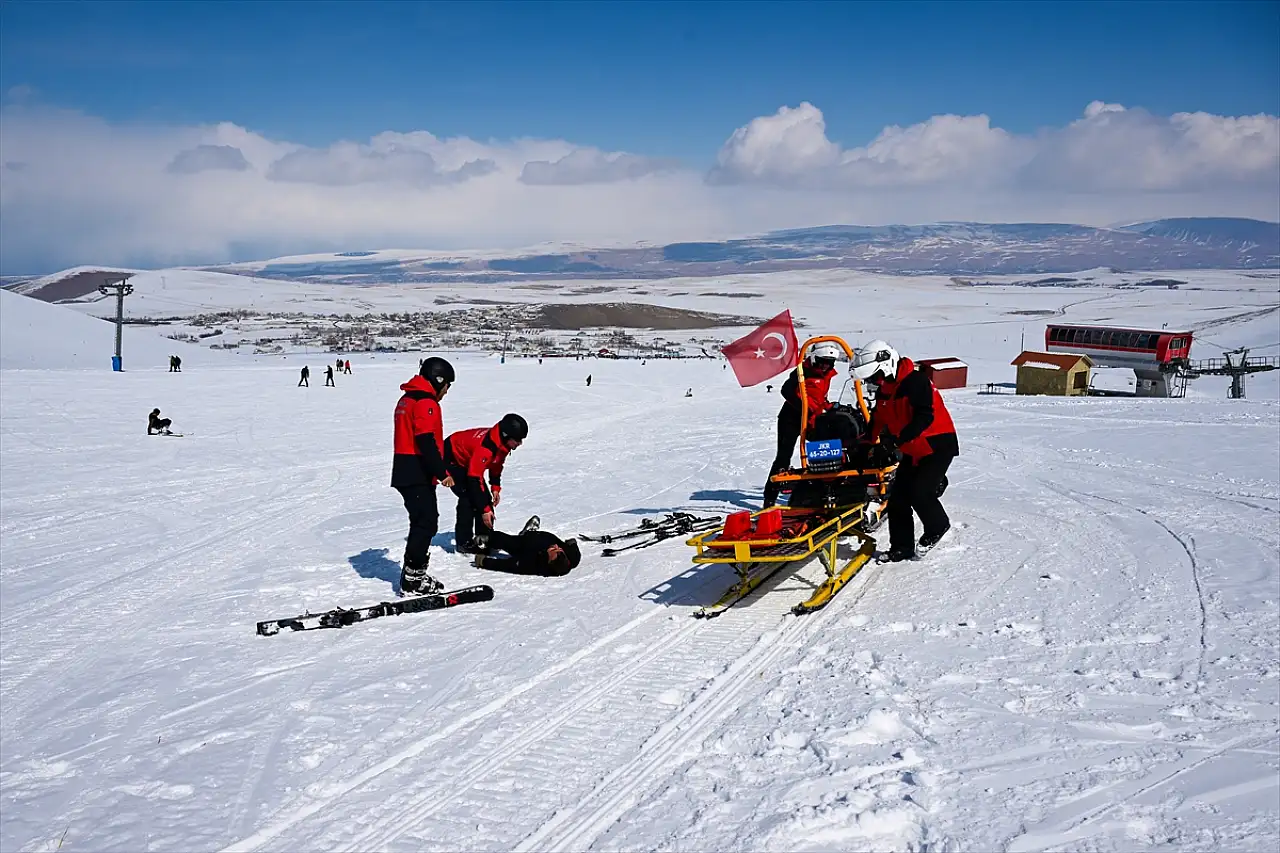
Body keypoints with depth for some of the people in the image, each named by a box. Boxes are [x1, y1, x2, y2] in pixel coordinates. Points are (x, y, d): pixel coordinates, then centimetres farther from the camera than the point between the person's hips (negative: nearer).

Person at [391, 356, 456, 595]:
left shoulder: (407, 399, 18)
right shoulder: (426, 403, -14)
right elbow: (426, 442, -23)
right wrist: (442, 472, -22)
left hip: (405, 472, 10)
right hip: (418, 475, -10)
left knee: (424, 522, 17)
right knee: (425, 523, -7)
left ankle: (415, 575, 22)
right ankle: (412, 579, -6)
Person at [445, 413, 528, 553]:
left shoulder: (503, 441, -12)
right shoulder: (485, 447, -39)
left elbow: (497, 464, 8)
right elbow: (474, 479, -37)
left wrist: (495, 487, 1)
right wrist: (484, 509, -34)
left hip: (468, 459, 9)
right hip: (452, 459, -9)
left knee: (485, 498, 3)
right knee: (468, 498, -19)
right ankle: (464, 542, -13)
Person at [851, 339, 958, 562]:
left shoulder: (915, 381, -22)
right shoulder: (883, 391, 6)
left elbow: (925, 416, -32)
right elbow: (877, 421, 16)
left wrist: (899, 438, -38)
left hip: (938, 445, -9)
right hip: (913, 451, 9)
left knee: (919, 492, -17)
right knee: (897, 497, 1)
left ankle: (937, 526, 11)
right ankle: (902, 547, 10)